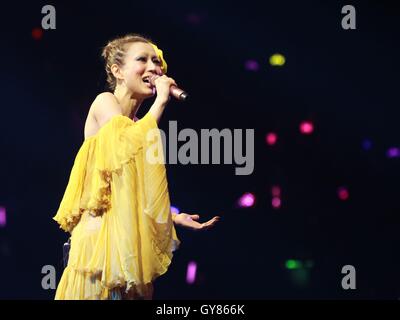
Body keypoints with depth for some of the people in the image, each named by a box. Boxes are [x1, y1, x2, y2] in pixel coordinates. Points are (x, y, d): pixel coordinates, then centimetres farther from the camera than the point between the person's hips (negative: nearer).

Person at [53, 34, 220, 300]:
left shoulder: (140, 124, 19)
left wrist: (176, 217, 4)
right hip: (105, 230, -7)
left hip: (134, 235, 8)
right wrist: (161, 101, -11)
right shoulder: (105, 102, -1)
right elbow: (127, 146, -19)